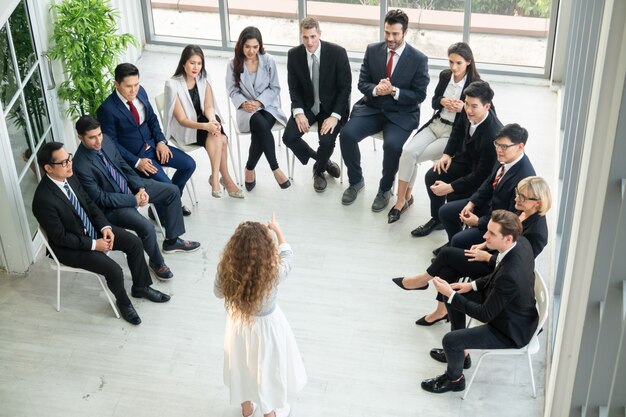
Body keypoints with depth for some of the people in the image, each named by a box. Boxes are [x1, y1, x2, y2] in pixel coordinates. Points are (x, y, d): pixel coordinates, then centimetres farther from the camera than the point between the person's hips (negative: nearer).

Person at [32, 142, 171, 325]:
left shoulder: (69, 177, -8)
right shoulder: (43, 200, -31)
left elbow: (89, 203, 6)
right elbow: (60, 237, -23)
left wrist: (105, 227, -7)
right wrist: (93, 244, -20)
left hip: (92, 228, 8)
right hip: (70, 246, -8)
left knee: (134, 242, 0)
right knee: (114, 270, -19)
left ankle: (140, 287, 21)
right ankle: (123, 301, 14)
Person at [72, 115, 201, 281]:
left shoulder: (105, 141, -7)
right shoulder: (81, 166, -28)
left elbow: (124, 165, 5)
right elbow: (100, 198, -22)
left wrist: (140, 188, -8)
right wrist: (134, 200, -20)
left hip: (130, 186, 8)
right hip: (112, 205, -8)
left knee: (173, 191, 6)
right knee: (146, 227, -28)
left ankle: (172, 240, 21)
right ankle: (157, 262, 4)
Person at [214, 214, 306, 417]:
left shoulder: (227, 269, -29)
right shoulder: (274, 273, -34)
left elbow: (219, 292, -6)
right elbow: (286, 254, -10)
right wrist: (277, 229, 6)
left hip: (238, 324, 3)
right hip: (266, 326, -3)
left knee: (243, 364, 30)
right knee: (267, 367, 25)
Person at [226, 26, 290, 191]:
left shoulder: (268, 60, -2)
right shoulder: (234, 64, -2)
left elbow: (274, 88, 1)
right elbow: (233, 91, 3)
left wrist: (259, 102, -13)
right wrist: (243, 103, -17)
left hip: (268, 105, 1)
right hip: (247, 108, -1)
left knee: (259, 132, -32)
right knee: (262, 126, -34)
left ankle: (250, 168, -11)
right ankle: (275, 169, -26)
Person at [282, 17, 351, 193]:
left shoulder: (337, 52, -16)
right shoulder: (294, 54, -7)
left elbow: (345, 87, -12)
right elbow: (294, 88, 0)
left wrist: (335, 116, -23)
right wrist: (298, 112, -17)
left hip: (332, 107, -3)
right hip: (307, 105, 3)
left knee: (327, 141, -26)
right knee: (289, 137, -18)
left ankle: (319, 169, 10)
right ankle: (323, 161, 9)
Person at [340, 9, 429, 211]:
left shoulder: (419, 59, -7)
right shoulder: (372, 50, 2)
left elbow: (419, 95, -6)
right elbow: (362, 83, 5)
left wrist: (394, 91, -22)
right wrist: (376, 89, -19)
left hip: (401, 113, -3)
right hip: (372, 108, 3)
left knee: (392, 145, -32)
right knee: (346, 134, -21)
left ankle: (385, 188, -4)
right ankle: (356, 181, 3)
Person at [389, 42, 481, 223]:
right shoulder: (445, 75, 3)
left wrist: (463, 108, -26)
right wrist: (442, 101, -11)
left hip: (455, 133, -5)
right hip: (436, 124, 5)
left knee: (413, 156, -17)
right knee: (408, 151, -20)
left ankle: (406, 196, 5)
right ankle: (401, 199, -10)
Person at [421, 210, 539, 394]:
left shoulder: (510, 275, -40)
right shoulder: (520, 242, -15)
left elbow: (485, 315, -27)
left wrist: (451, 295, -25)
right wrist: (473, 285, -1)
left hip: (511, 330, -9)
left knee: (450, 340, -14)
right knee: (452, 296, 12)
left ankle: (455, 378, 19)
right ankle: (459, 352, 30)